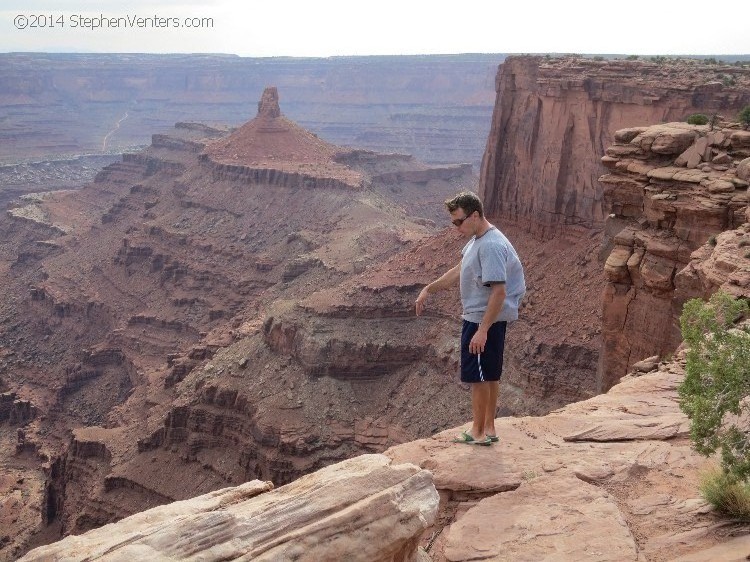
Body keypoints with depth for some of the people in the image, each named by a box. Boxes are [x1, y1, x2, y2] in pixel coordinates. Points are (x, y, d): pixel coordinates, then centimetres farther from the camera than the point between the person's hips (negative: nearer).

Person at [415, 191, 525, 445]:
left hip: (485, 320, -10)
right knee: (490, 375, 16)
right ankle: (488, 428, 26)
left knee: (477, 376, 1)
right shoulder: (476, 240, 8)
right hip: (481, 317, 10)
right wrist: (429, 289, 17)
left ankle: (478, 432, 12)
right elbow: (459, 272, 20)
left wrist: (482, 330, -29)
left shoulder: (491, 246, -24)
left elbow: (499, 292, -28)